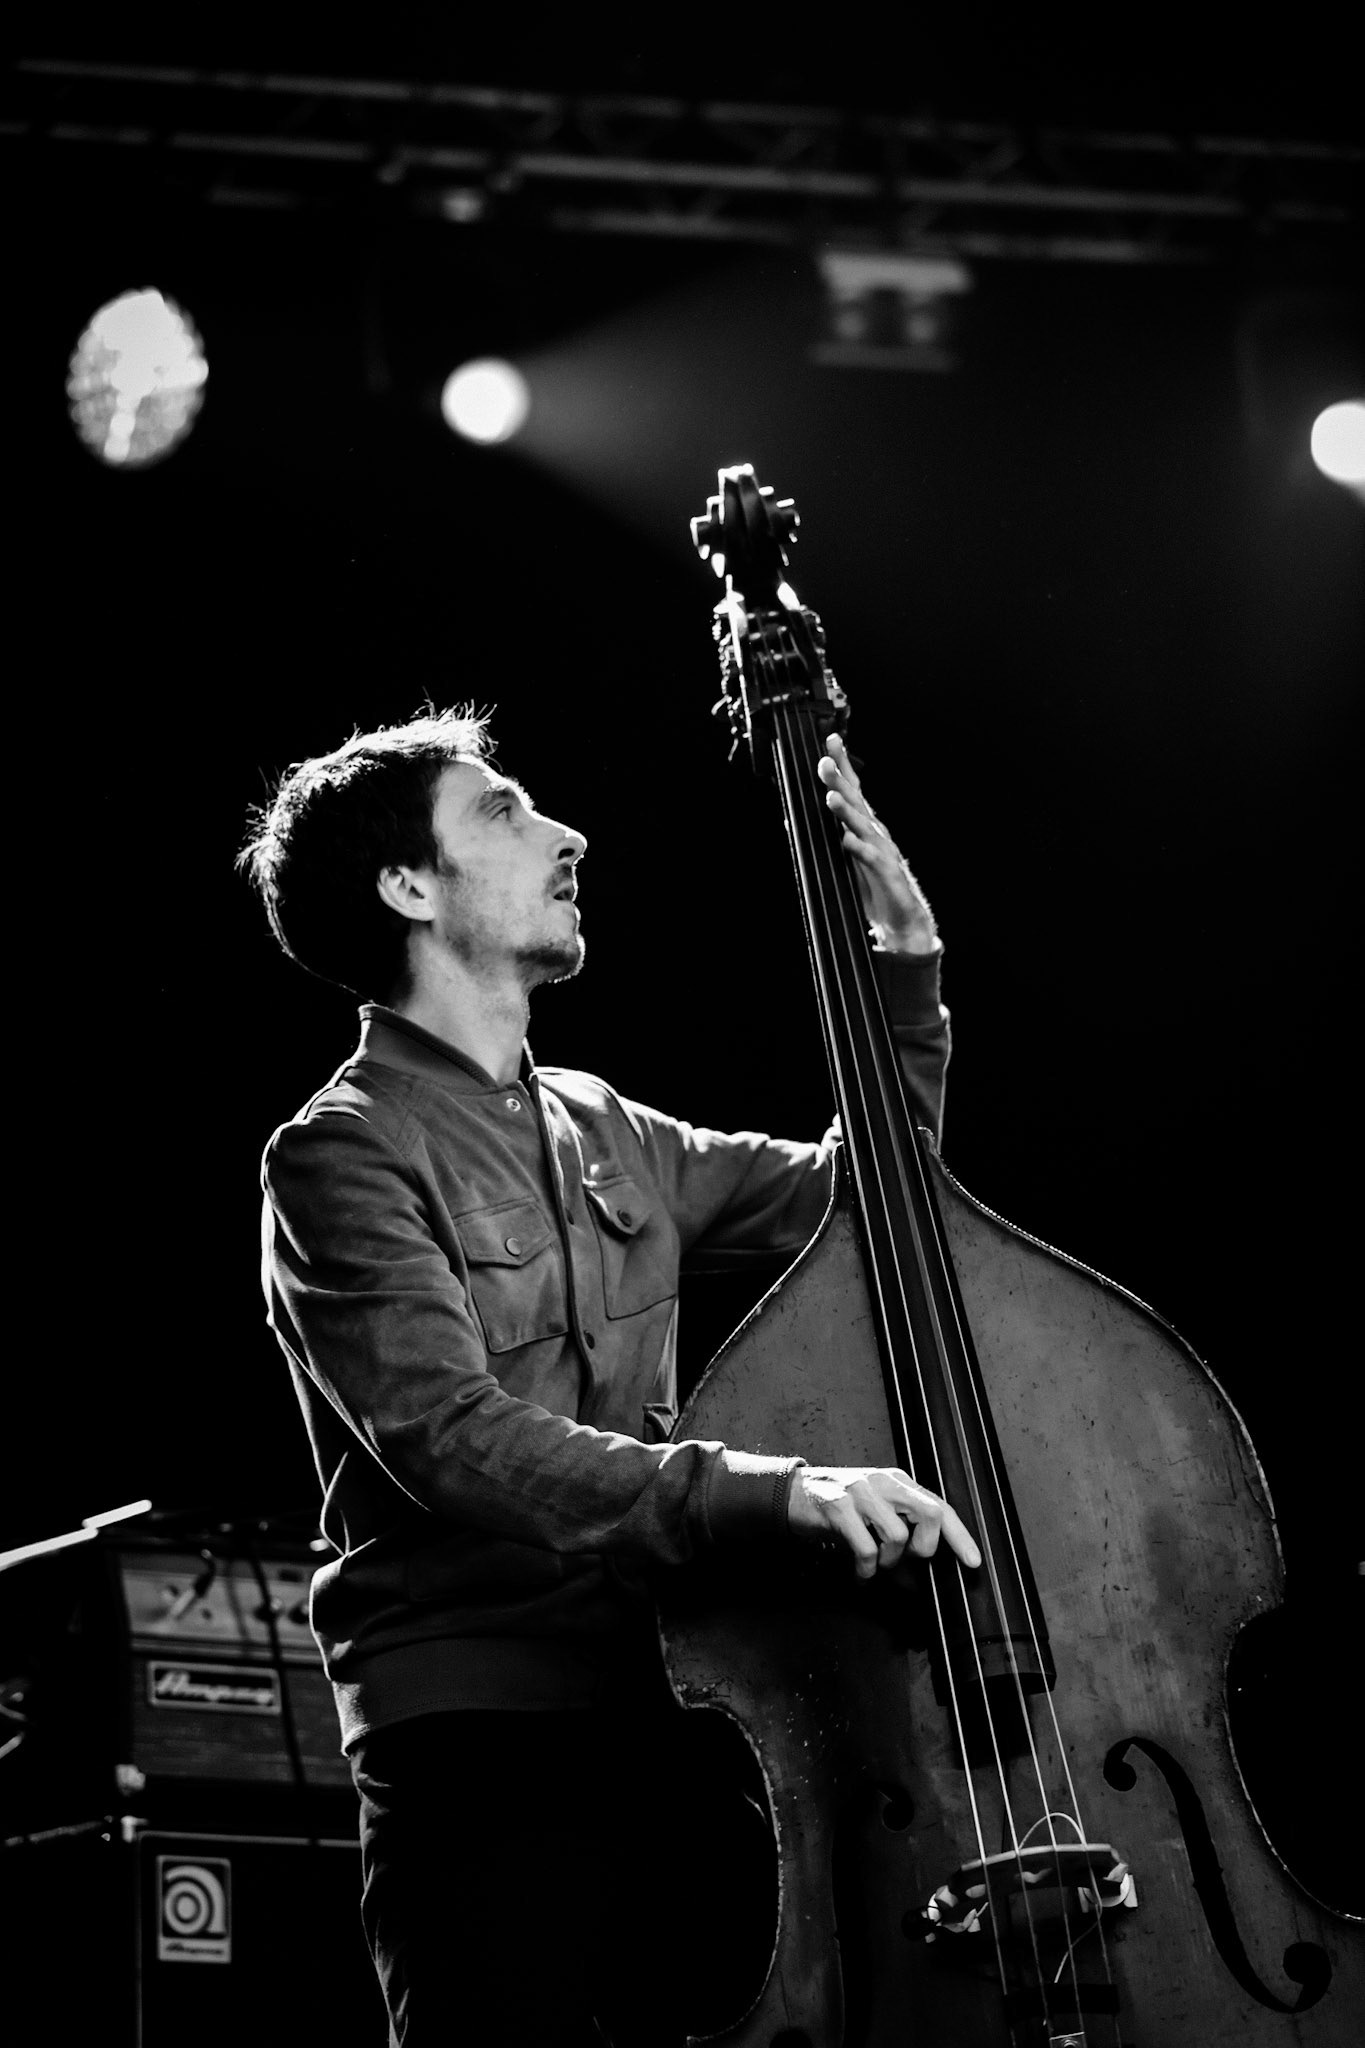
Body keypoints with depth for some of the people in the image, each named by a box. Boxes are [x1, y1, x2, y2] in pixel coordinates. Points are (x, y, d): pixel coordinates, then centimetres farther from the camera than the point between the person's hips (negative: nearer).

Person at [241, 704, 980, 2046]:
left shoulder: (601, 1133, 18)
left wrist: (906, 967, 15)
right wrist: (768, 1491, -30)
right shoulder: (343, 1156, -6)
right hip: (481, 1747, -6)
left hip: (666, 1724, 6)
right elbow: (452, 1441, -19)